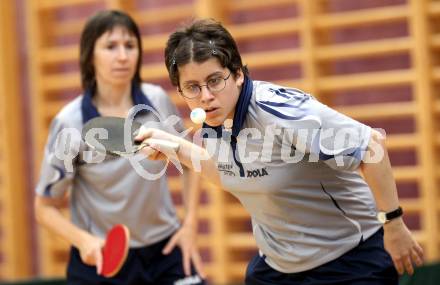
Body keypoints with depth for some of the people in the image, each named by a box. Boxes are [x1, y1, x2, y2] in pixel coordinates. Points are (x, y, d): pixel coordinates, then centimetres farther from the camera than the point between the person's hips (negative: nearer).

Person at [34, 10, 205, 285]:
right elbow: (46, 207, -6)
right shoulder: (70, 124, -15)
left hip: (165, 248, 3)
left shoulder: (158, 101, -6)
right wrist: (83, 240, -24)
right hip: (102, 259, -3)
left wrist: (190, 224, 4)